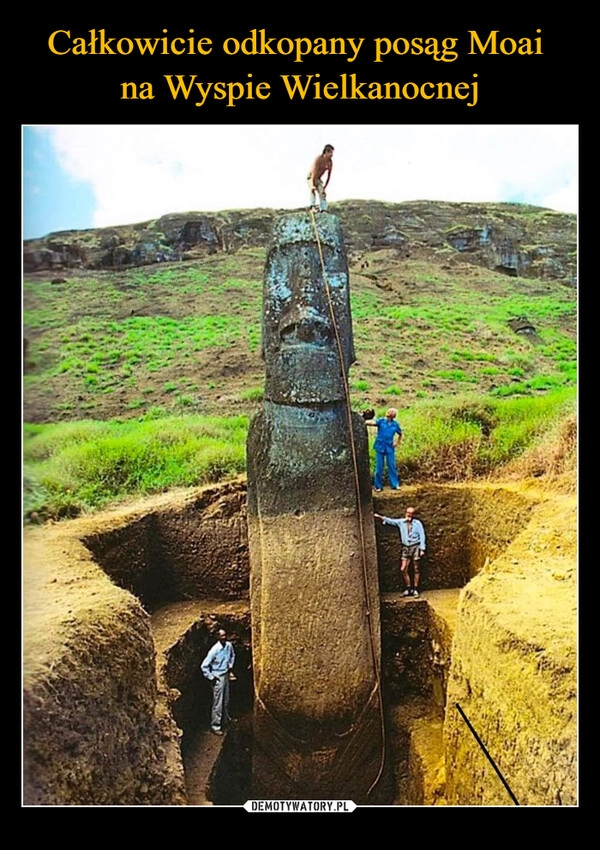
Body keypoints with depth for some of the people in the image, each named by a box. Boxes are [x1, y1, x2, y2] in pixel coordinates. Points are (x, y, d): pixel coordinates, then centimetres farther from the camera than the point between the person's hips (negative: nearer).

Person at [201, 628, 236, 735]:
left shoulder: (229, 645, -6)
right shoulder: (214, 649, -25)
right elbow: (204, 666, -21)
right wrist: (211, 677, -15)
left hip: (226, 675, 6)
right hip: (218, 677, -6)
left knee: (226, 700, 21)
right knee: (218, 703, -1)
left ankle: (225, 718, 41)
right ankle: (215, 726, 10)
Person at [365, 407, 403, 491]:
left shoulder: (395, 424, 4)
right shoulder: (381, 421, -2)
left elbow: (400, 434, 21)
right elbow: (373, 423, -23)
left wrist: (396, 442, 9)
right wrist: (366, 422, -43)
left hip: (390, 448, 1)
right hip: (380, 447, -1)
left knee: (392, 466, 3)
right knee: (379, 467, 2)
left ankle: (395, 485, 14)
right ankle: (378, 486, 9)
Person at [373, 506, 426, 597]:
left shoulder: (417, 523, -2)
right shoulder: (401, 522, 5)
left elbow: (422, 536, -2)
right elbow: (391, 521, -1)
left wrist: (422, 549, -8)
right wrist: (380, 517, -17)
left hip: (415, 547, -3)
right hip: (405, 548, 3)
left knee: (416, 569, 2)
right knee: (403, 569, -2)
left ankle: (415, 589, 9)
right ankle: (408, 588, 10)